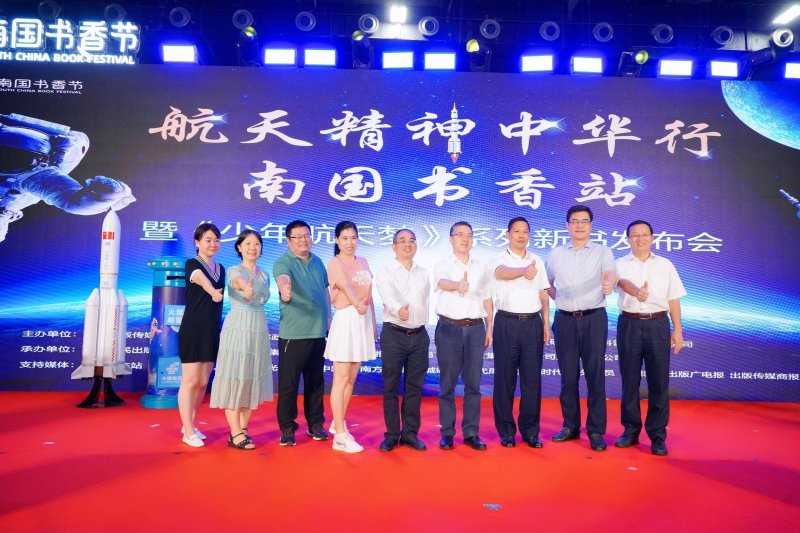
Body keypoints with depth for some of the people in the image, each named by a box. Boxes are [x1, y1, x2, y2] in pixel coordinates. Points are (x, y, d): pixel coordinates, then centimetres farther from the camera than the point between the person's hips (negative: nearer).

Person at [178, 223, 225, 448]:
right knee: (190, 381, -2)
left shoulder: (220, 269, 12)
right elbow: (200, 278, -33)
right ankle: (188, 432, 7)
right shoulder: (192, 264, -8)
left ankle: (189, 424, 26)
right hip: (192, 331, -6)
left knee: (203, 383, 11)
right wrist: (213, 292, -54)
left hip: (212, 333, 6)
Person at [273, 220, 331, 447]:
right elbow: (283, 278, -31)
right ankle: (287, 428, 15)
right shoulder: (283, 262, -8)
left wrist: (329, 318, 14)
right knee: (288, 382, 1)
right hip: (293, 333, -5)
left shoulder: (318, 262, 11)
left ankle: (315, 423, 27)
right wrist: (284, 289, -53)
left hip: (318, 332, 6)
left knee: (316, 381, 14)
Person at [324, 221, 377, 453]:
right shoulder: (335, 263, -7)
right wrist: (357, 305, -45)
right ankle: (341, 437, 0)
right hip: (346, 320, -7)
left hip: (364, 320, 7)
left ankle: (338, 423, 27)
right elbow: (345, 286, -28)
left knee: (351, 378, 13)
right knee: (341, 379, -4)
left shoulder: (363, 263, 14)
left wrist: (374, 323, 14)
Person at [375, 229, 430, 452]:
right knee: (391, 387, 3)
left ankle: (410, 433, 19)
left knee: (414, 387, 8)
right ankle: (391, 434, 14)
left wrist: (423, 327, 8)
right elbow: (388, 295, -23)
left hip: (419, 335, 4)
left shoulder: (423, 273, 13)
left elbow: (426, 302, 15)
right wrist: (399, 310, -44)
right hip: (394, 334, -4)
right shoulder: (385, 272, -3)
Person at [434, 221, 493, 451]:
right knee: (447, 384, 2)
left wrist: (489, 329, 9)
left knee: (473, 384, 6)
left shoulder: (481, 267, 12)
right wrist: (458, 286, -46)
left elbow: (487, 300, 15)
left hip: (476, 329, 3)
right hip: (449, 328, -3)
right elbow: (443, 283, -24)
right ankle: (447, 433, 12)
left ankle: (471, 433, 15)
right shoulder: (442, 265, 0)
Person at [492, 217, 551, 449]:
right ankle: (506, 430, 13)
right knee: (505, 377, 2)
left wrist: (546, 322, 6)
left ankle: (530, 430, 15)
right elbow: (503, 273, -26)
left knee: (532, 378, 5)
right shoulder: (500, 259, -1)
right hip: (507, 323, -3)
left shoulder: (538, 261, 12)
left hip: (533, 323, 3)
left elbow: (544, 294, 14)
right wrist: (524, 271, -46)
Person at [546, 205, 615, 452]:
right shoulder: (556, 254, 9)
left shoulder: (603, 252, 1)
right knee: (568, 375, 8)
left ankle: (596, 431, 10)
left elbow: (609, 275, -19)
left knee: (595, 375, 0)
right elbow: (548, 282, 23)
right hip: (564, 320, 3)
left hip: (594, 319, -2)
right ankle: (570, 426, 21)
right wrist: (559, 299, 7)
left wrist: (608, 285, -41)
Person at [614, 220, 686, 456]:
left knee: (658, 382, 1)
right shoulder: (620, 264, 5)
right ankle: (631, 431, 20)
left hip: (658, 325, 1)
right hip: (629, 325, 0)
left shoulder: (665, 265, 11)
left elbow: (673, 300, 10)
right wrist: (637, 292, -40)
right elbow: (624, 283, -18)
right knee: (629, 381, 7)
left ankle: (658, 436, 12)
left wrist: (678, 330, 4)